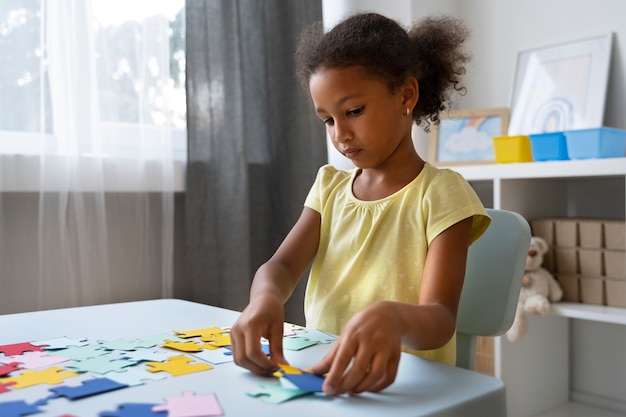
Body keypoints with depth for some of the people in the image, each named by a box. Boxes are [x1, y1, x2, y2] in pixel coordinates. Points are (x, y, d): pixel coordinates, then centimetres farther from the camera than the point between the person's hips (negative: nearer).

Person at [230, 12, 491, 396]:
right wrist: (266, 297, -26)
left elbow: (440, 321, -17)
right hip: (320, 372, 4)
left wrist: (392, 318, -38)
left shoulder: (440, 192, -8)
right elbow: (281, 266, -3)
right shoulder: (330, 188, 8)